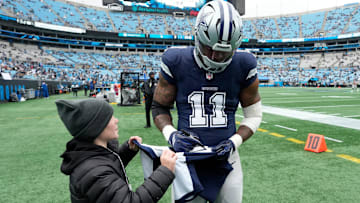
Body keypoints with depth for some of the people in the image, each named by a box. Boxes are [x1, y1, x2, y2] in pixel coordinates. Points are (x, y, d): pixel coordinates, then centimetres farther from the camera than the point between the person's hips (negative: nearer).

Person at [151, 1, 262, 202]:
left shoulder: (243, 65, -5)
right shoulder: (176, 61, -9)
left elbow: (254, 115, 5)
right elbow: (160, 107, 4)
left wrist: (234, 141, -11)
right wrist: (171, 134, -15)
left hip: (225, 157, 1)